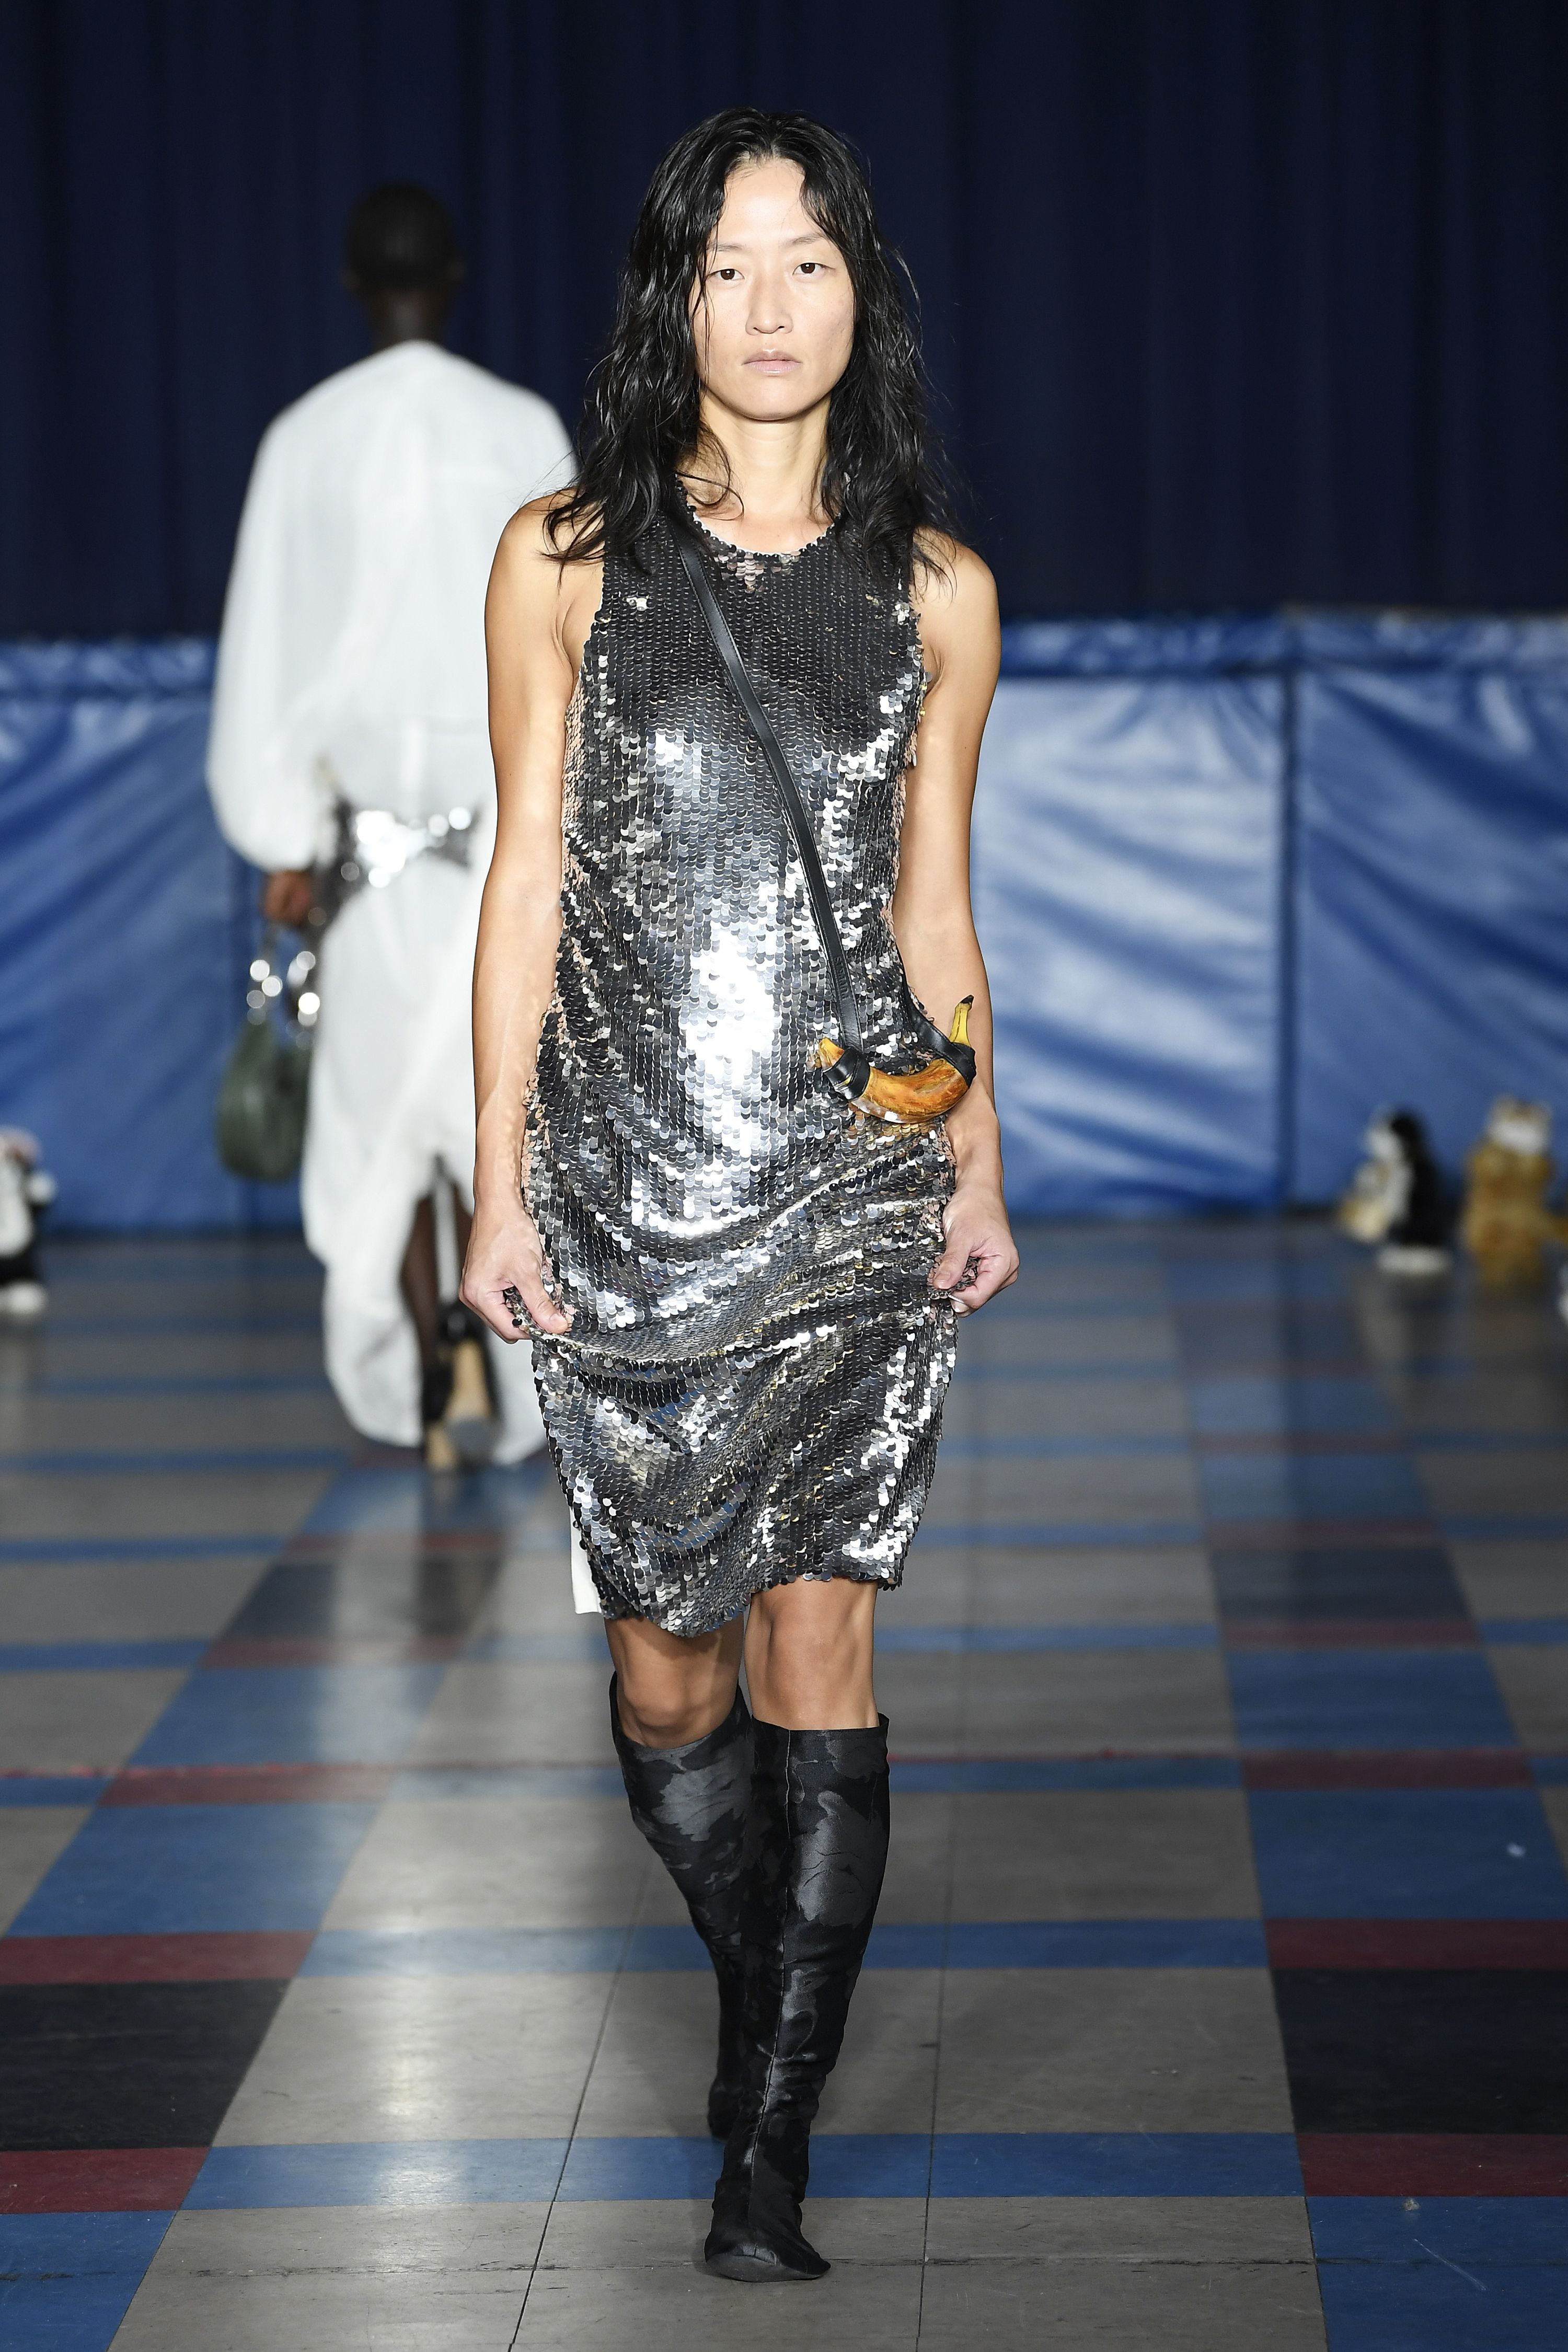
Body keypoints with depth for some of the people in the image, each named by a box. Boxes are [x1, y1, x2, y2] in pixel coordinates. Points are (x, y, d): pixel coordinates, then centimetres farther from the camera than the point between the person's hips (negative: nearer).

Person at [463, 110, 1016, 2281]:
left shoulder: (935, 589, 6)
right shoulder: (566, 559, 2)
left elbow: (934, 904, 12)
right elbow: (527, 880, 2)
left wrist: (979, 1175, 9)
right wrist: (500, 1181, -2)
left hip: (856, 1166, 0)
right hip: (628, 1171, 0)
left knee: (818, 1639, -5)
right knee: (666, 1664, 6)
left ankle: (769, 2149, -1)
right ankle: (760, 1988, 34)